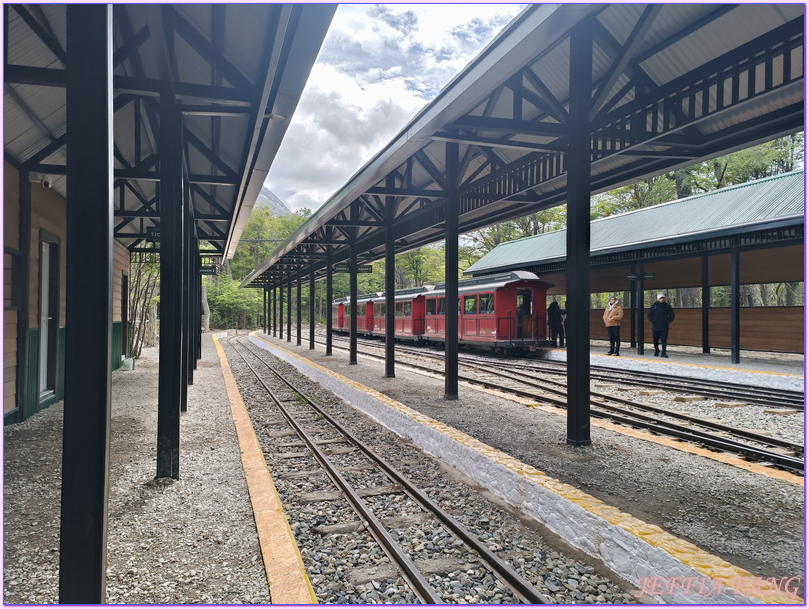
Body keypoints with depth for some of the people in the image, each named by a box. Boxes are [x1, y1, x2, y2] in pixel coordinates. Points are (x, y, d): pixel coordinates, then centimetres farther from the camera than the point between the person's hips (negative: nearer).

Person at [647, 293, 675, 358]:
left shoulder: (667, 306, 5)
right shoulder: (654, 306, 1)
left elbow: (672, 316, 11)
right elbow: (649, 315, 4)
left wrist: (667, 322, 0)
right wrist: (654, 321, -6)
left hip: (664, 327, 0)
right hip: (656, 327, 0)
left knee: (664, 340, -9)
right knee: (655, 340, 8)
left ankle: (664, 353, -8)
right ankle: (656, 351, 30)